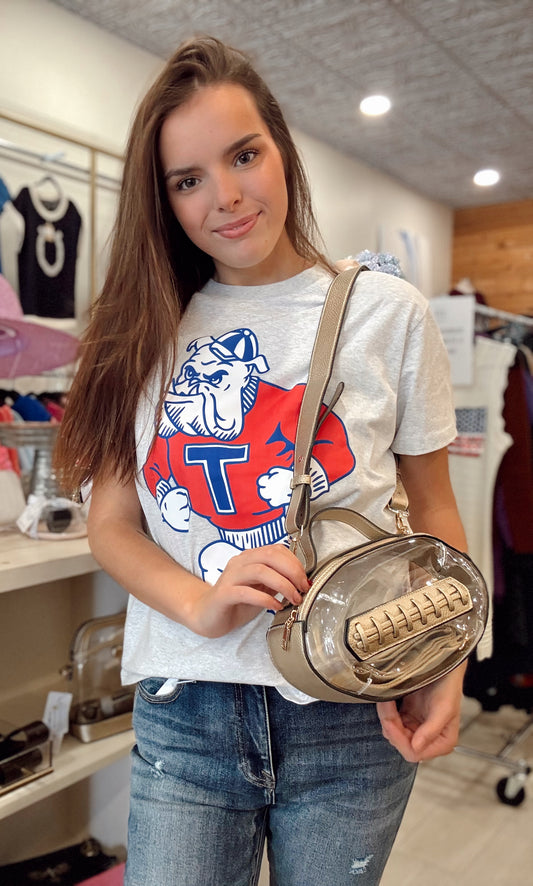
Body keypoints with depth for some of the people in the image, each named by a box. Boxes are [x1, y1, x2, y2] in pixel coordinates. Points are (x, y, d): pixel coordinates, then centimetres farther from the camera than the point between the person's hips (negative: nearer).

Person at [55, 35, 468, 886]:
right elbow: (111, 523, 1)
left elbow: (434, 506, 4)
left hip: (351, 717, 0)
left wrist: (446, 665, -11)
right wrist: (200, 603, -18)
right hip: (183, 716, 1)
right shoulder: (152, 332, 3)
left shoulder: (387, 311, -2)